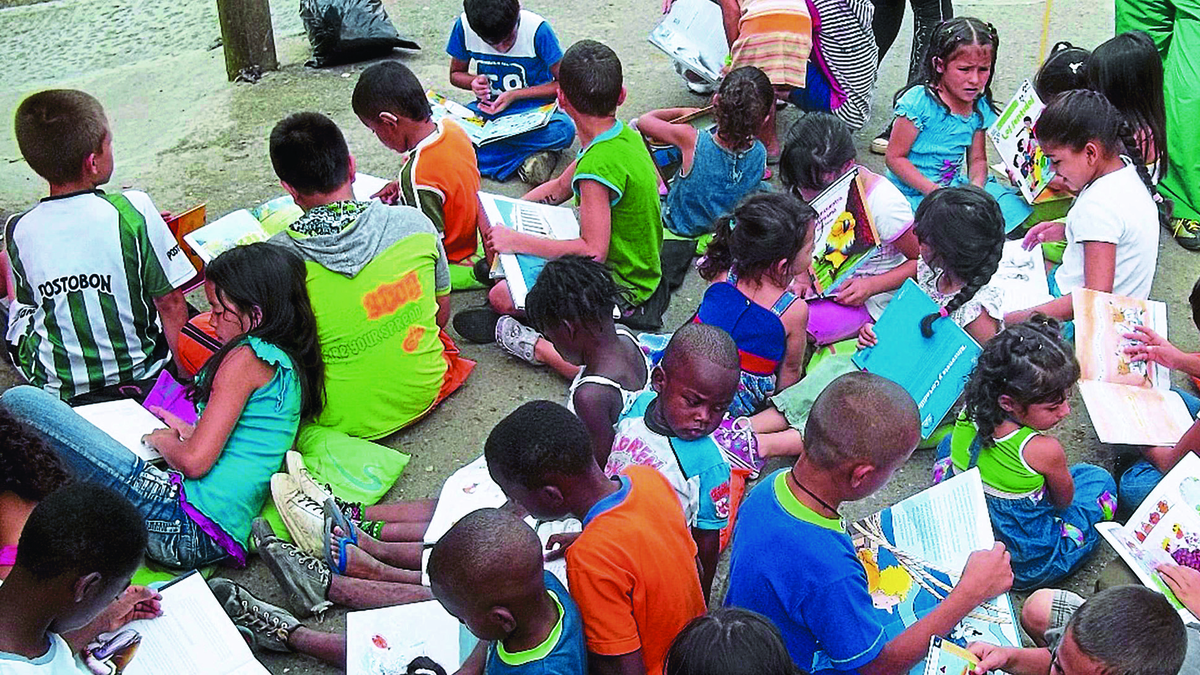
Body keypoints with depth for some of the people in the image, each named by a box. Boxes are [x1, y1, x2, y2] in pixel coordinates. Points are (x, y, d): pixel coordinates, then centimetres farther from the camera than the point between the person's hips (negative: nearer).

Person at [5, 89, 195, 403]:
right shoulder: (133, 210, -21)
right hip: (141, 374, -1)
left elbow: (28, 300, 5)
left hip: (56, 387, 1)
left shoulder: (18, 230, -13)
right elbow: (171, 304, -15)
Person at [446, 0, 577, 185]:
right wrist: (475, 82, -16)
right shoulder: (464, 26, -11)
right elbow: (456, 74, 7)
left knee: (563, 131, -38)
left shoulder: (537, 29, -19)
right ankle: (532, 150, -19)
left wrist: (514, 95, -21)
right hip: (487, 109, 4)